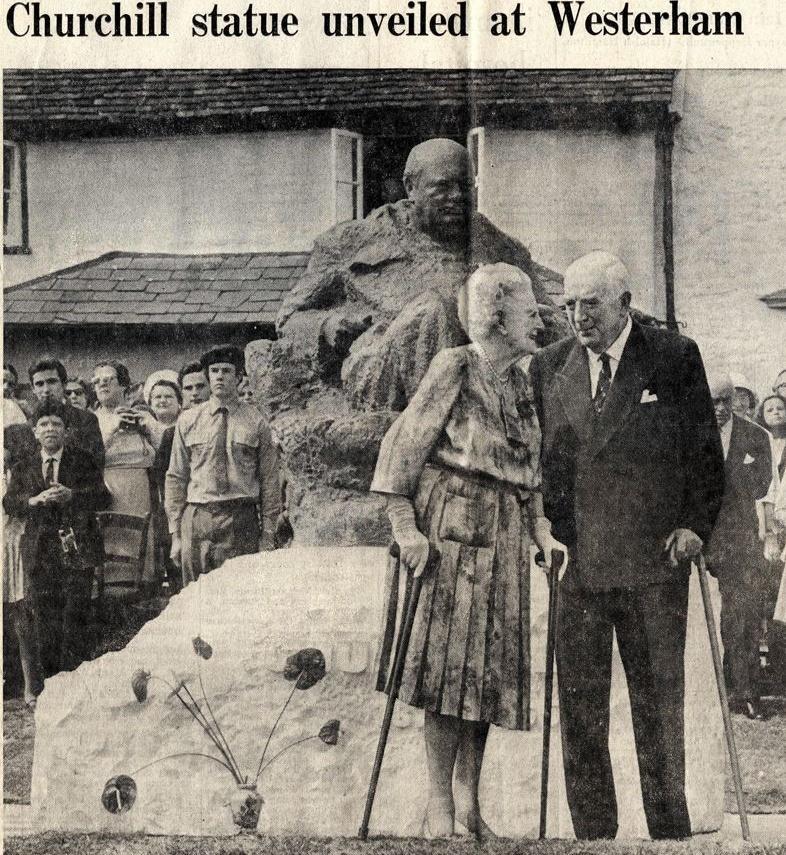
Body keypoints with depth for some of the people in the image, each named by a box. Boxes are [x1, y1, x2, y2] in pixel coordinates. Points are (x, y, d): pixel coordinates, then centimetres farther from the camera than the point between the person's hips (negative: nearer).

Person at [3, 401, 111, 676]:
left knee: (75, 615, -6)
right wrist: (34, 500, -16)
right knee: (45, 617, 2)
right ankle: (51, 681, 10)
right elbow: (9, 503, 4)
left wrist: (71, 495, -16)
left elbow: (103, 497, 0)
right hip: (41, 551, 2)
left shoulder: (82, 460, 8)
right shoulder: (24, 468, 15)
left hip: (77, 548, -2)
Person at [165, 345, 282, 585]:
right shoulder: (188, 421, 9)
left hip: (242, 521, -1)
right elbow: (175, 478, 10)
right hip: (197, 518, 1)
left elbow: (270, 480, 5)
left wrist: (268, 534, 1)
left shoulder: (256, 421, 5)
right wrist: (175, 533, 5)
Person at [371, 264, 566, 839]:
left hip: (505, 539, 6)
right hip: (453, 531, -6)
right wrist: (405, 525, -14)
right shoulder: (454, 369, -5)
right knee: (449, 662, -6)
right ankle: (439, 802, 1)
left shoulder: (520, 384, 15)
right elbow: (402, 446, -8)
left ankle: (468, 800, 12)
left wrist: (542, 532, 6)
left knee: (491, 665, 5)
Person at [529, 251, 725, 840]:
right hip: (572, 563, 3)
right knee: (579, 708, 6)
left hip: (652, 560, -2)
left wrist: (696, 525, -6)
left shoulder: (675, 358, 2)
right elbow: (536, 456, 15)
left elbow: (706, 452, 4)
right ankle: (592, 832, 17)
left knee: (659, 702, 6)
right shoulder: (547, 366, 10)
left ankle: (670, 829, 18)